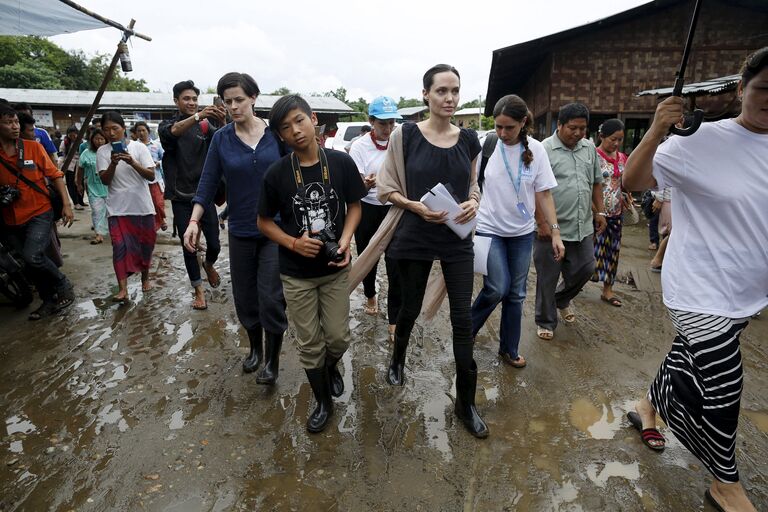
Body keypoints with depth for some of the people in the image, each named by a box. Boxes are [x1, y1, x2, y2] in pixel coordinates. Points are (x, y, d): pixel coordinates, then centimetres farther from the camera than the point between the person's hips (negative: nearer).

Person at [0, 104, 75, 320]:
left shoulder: (33, 147, -4)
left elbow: (55, 175, -1)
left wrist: (66, 204, -7)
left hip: (40, 213, -3)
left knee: (33, 256, -22)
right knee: (30, 264, 12)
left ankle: (63, 285, 2)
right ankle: (49, 299, 30)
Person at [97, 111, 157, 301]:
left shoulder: (139, 147, -1)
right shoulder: (102, 151, 3)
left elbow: (151, 175, -8)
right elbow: (105, 180, -4)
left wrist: (132, 162, -22)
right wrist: (113, 163, -20)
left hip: (142, 206, 0)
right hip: (118, 208, 0)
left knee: (146, 243, 10)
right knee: (120, 246, -8)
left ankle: (145, 277, 30)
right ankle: (122, 289, -9)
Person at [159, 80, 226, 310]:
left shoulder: (205, 125, 8)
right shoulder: (167, 125, 3)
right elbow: (172, 132, -23)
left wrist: (222, 124, -34)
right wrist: (198, 116, -40)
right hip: (181, 198, -1)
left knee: (214, 244, 0)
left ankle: (209, 265, 34)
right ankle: (198, 290, 18)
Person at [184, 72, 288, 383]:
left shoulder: (275, 132, -4)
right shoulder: (221, 139, 1)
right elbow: (208, 183, 0)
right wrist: (194, 221, -11)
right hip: (241, 232, 3)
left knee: (271, 296, -3)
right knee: (245, 297, 12)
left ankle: (272, 360, 17)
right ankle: (255, 347, 37)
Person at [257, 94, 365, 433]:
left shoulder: (341, 163, -8)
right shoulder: (276, 173, -9)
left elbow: (354, 206, 2)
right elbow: (264, 222, 0)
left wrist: (345, 239, -14)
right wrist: (294, 243, -16)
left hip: (335, 269, 1)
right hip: (296, 274, 0)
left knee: (338, 337, 9)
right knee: (309, 344, 11)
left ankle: (331, 367, 46)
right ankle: (323, 402, 35)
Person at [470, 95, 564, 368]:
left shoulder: (535, 149, -3)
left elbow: (544, 193, 1)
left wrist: (555, 232, -2)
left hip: (522, 232, 3)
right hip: (489, 229, -3)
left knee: (516, 293, 10)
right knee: (497, 288, -10)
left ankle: (509, 349, 27)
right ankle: (467, 330, 19)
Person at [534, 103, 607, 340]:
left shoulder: (590, 148, 10)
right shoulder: (544, 149, -10)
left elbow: (596, 183, 19)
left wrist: (600, 211, 12)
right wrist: (542, 223, -17)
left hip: (582, 228, 6)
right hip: (552, 229, -6)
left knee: (585, 269, 12)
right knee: (547, 278, 6)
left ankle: (562, 299, 40)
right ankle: (545, 322, 23)